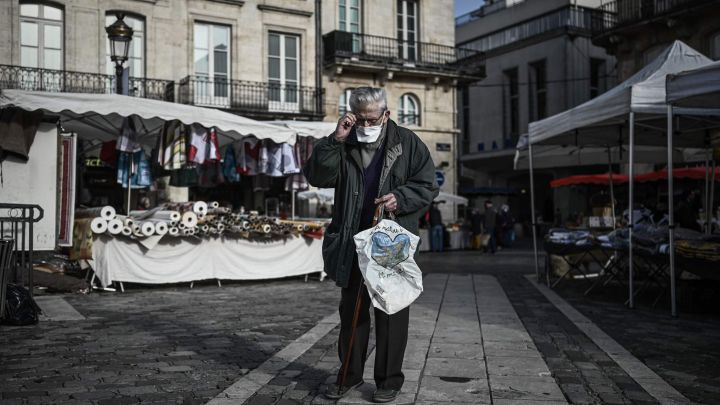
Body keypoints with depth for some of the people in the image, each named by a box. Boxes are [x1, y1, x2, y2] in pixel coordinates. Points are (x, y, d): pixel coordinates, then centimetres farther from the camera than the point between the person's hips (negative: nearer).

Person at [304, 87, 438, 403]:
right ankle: (350, 374, 27)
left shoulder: (407, 143, -1)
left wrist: (400, 199, -19)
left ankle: (389, 380, 17)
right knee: (351, 309, 13)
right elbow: (316, 176, -6)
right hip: (353, 241, 3)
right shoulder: (345, 145, 5)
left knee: (391, 312, 4)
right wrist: (334, 140, -15)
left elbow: (427, 186, -1)